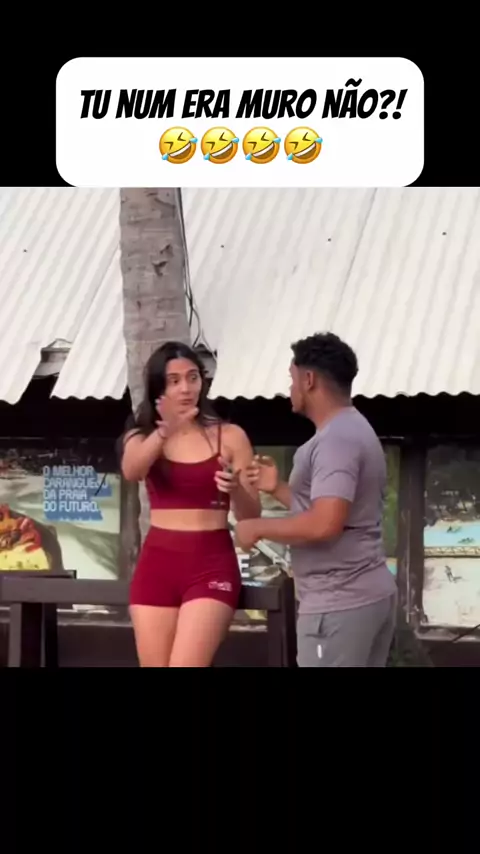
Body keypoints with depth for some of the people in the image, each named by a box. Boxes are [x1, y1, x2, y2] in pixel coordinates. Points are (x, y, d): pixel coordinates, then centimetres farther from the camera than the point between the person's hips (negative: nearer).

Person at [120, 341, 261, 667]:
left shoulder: (229, 436, 1)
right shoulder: (143, 436, 6)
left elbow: (252, 516, 0)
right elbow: (131, 472, -18)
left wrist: (235, 490, -22)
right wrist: (165, 431, -36)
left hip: (211, 563, -3)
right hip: (157, 563, 3)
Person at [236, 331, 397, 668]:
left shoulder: (336, 440, -17)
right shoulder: (354, 430, 16)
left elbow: (324, 524, -27)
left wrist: (258, 527, -14)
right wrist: (278, 488, 17)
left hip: (339, 603, -10)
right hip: (370, 593, 10)